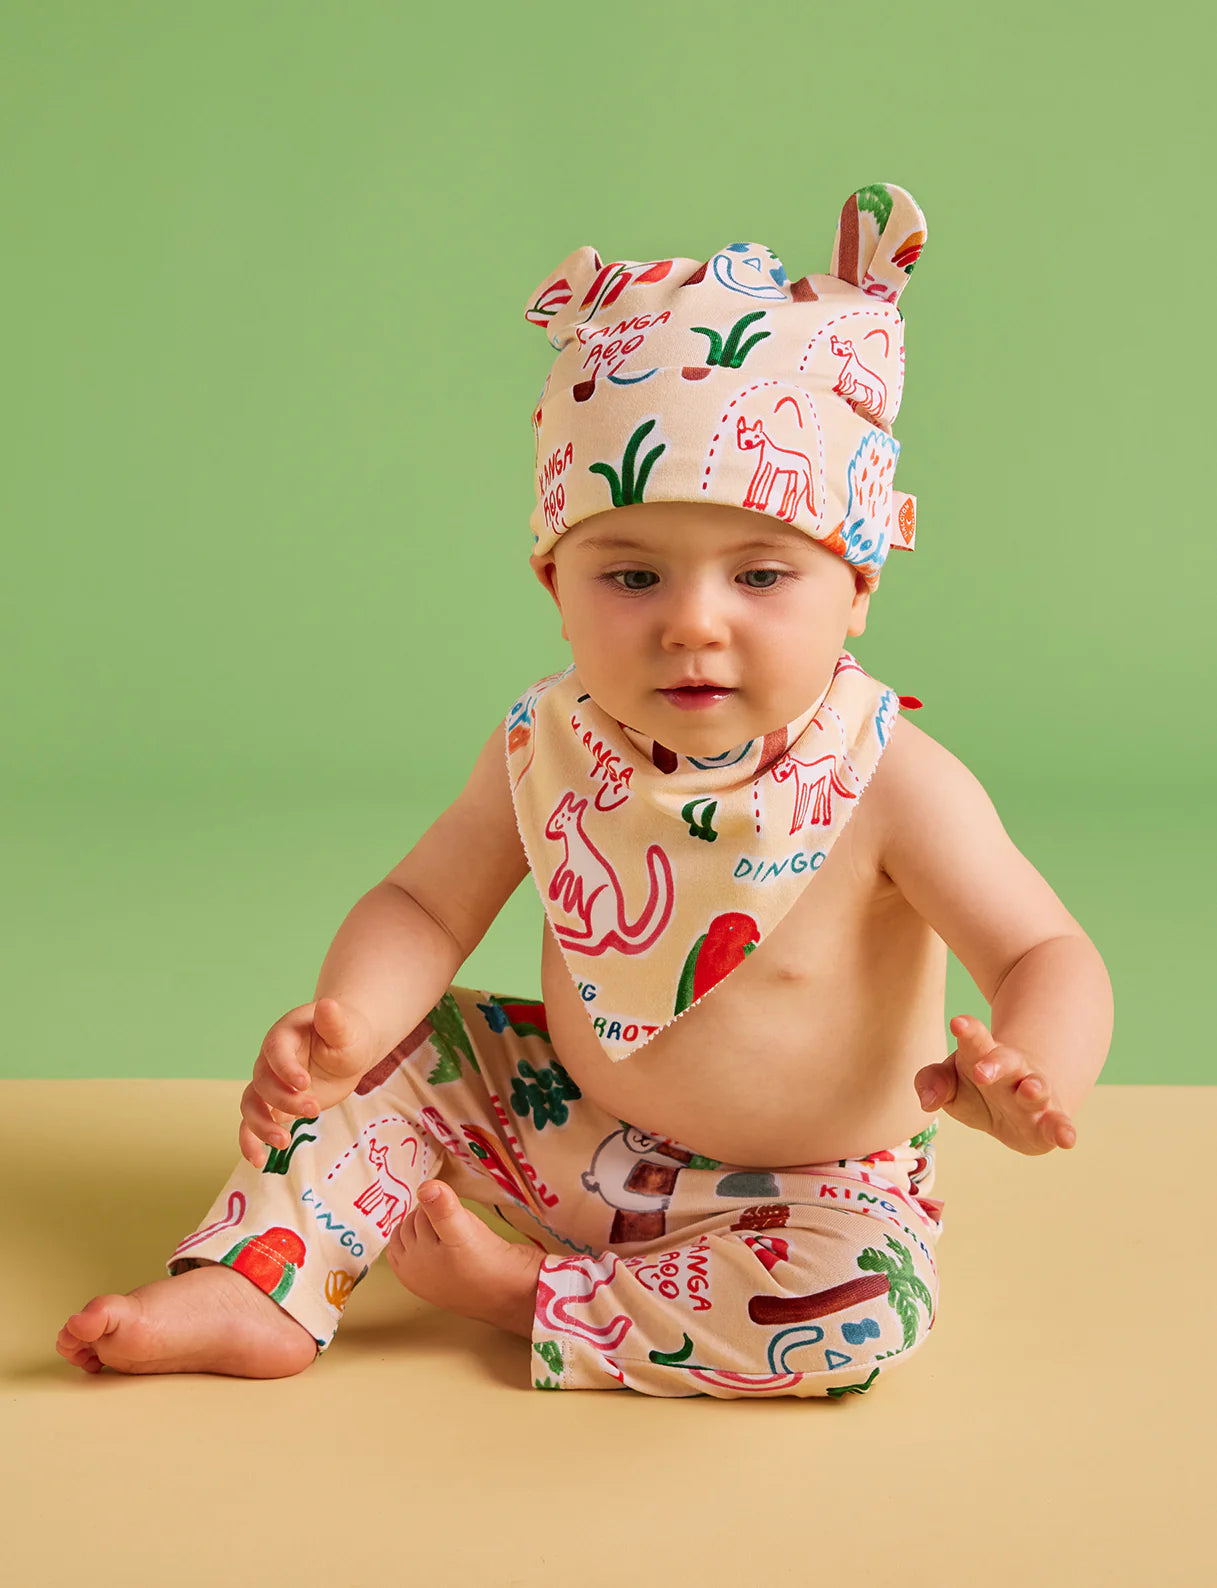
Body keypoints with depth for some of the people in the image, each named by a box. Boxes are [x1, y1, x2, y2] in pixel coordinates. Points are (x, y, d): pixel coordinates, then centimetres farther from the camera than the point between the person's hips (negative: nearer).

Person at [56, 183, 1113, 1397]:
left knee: (871, 1303, -31)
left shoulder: (887, 783, -24)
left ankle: (524, 1293, -18)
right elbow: (424, 904, -2)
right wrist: (342, 1029, -25)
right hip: (569, 1127, 4)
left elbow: (1048, 956, -24)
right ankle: (260, 1286, -4)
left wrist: (1029, 1079, -48)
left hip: (803, 1192, -4)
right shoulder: (546, 751, -12)